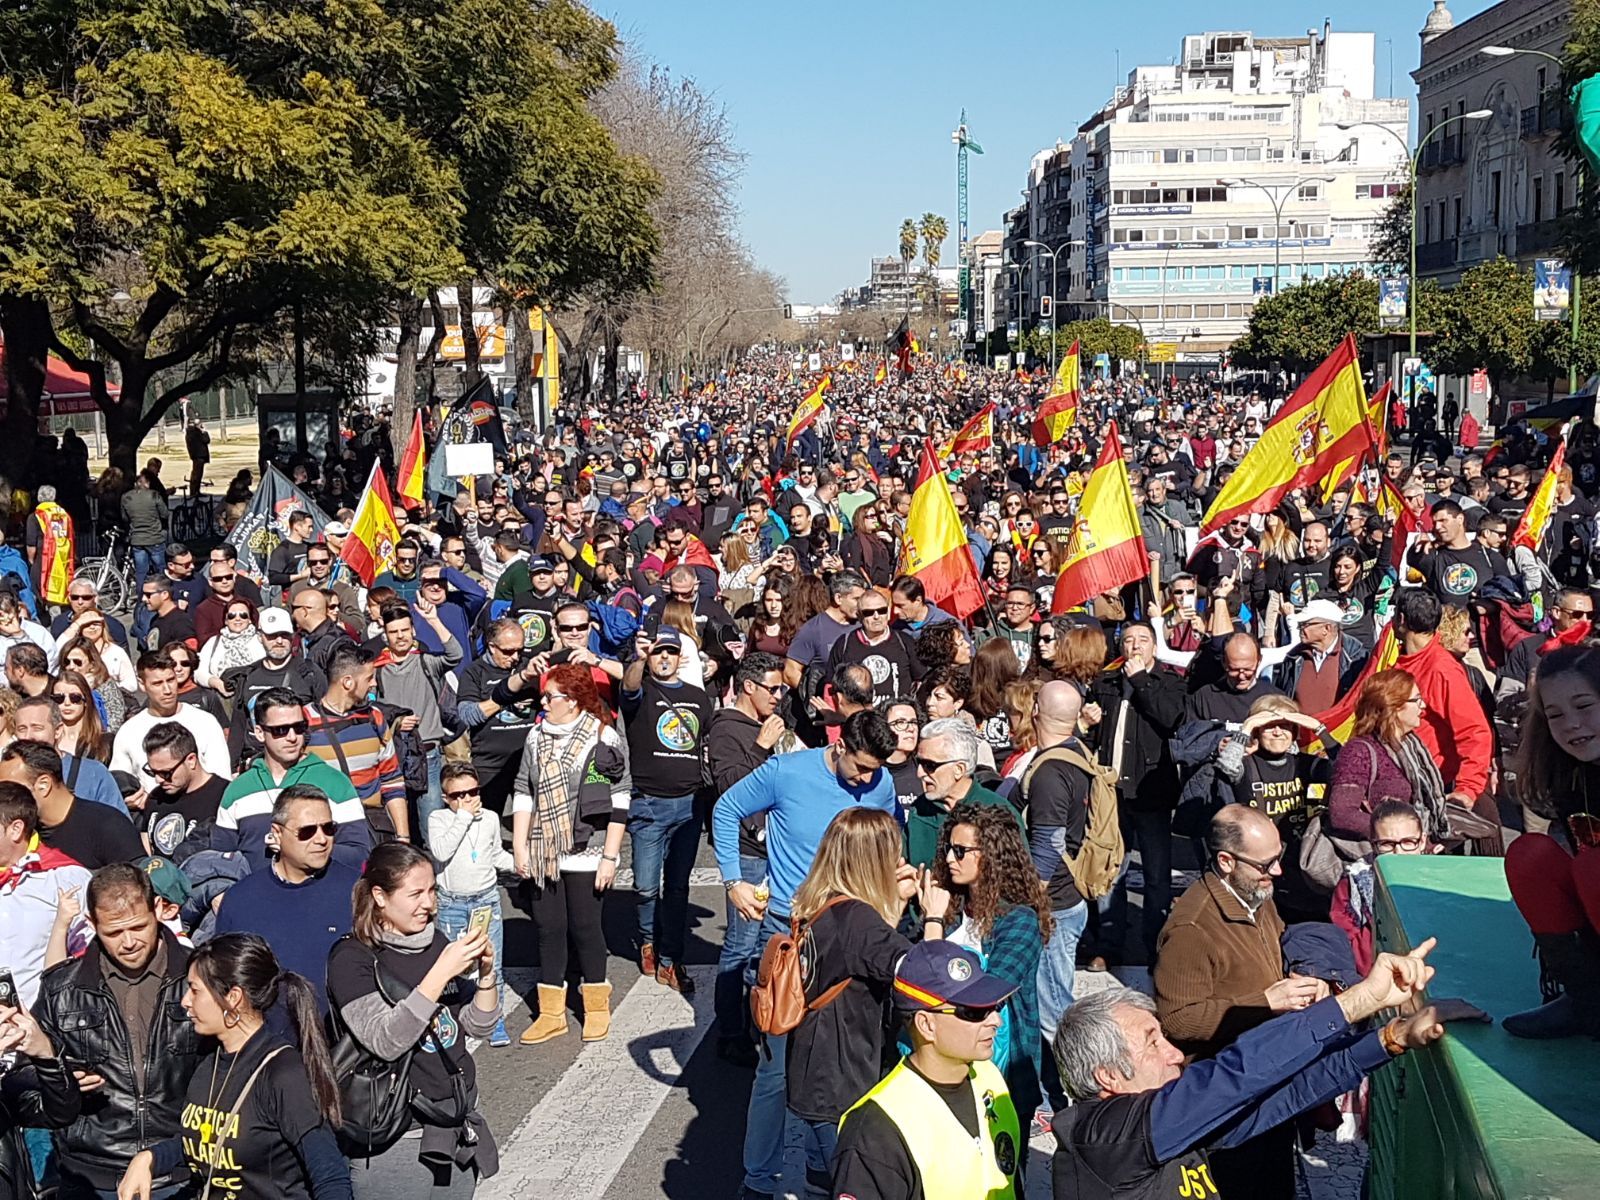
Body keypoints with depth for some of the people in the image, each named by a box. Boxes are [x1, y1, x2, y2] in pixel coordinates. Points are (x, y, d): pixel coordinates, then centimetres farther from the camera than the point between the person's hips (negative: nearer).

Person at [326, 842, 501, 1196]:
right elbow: (385, 1041, -23)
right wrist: (441, 972, -27)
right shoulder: (352, 959, -11)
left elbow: (478, 1025, 7)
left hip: (458, 1127, 6)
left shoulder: (435, 940, 5)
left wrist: (485, 973, -11)